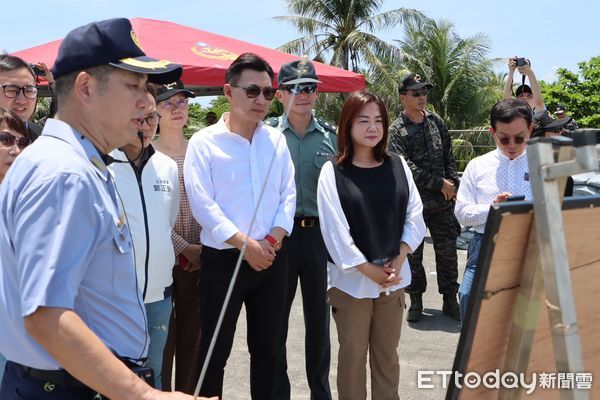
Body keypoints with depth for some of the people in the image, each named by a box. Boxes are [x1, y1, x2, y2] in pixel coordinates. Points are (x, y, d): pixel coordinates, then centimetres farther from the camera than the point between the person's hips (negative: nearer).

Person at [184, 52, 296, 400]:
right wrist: (245, 244, -17)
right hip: (223, 259, -4)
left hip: (273, 258, 4)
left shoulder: (276, 139, 7)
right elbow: (203, 204, -13)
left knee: (267, 347, 16)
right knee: (215, 351, 7)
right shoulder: (204, 142, -6)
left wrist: (275, 238, -10)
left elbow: (288, 194, 6)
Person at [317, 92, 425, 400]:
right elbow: (334, 230, -12)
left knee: (387, 354, 16)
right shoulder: (333, 171, -8)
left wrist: (399, 260, -8)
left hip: (394, 277, 4)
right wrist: (370, 270, -12)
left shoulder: (397, 165, 5)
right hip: (351, 281, -3)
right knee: (353, 355, 8)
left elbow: (415, 216, 4)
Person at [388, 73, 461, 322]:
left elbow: (448, 157, 14)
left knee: (447, 251, 6)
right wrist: (439, 183, -14)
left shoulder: (436, 121, 11)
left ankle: (450, 300, 19)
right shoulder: (396, 130, -5)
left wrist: (453, 184, 4)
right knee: (412, 253, 6)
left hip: (442, 200, 4)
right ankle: (416, 300, 21)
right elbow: (405, 166, -14)